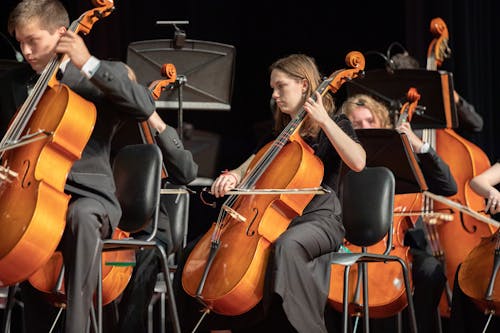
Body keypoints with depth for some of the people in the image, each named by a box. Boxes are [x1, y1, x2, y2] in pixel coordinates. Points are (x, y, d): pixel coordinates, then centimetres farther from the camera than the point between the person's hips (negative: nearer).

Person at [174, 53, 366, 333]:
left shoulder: (335, 124, 2)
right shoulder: (281, 132, 21)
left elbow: (358, 162, -17)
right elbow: (251, 166, 16)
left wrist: (323, 121, -16)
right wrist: (233, 176, -8)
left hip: (320, 218, -7)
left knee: (287, 244, -43)